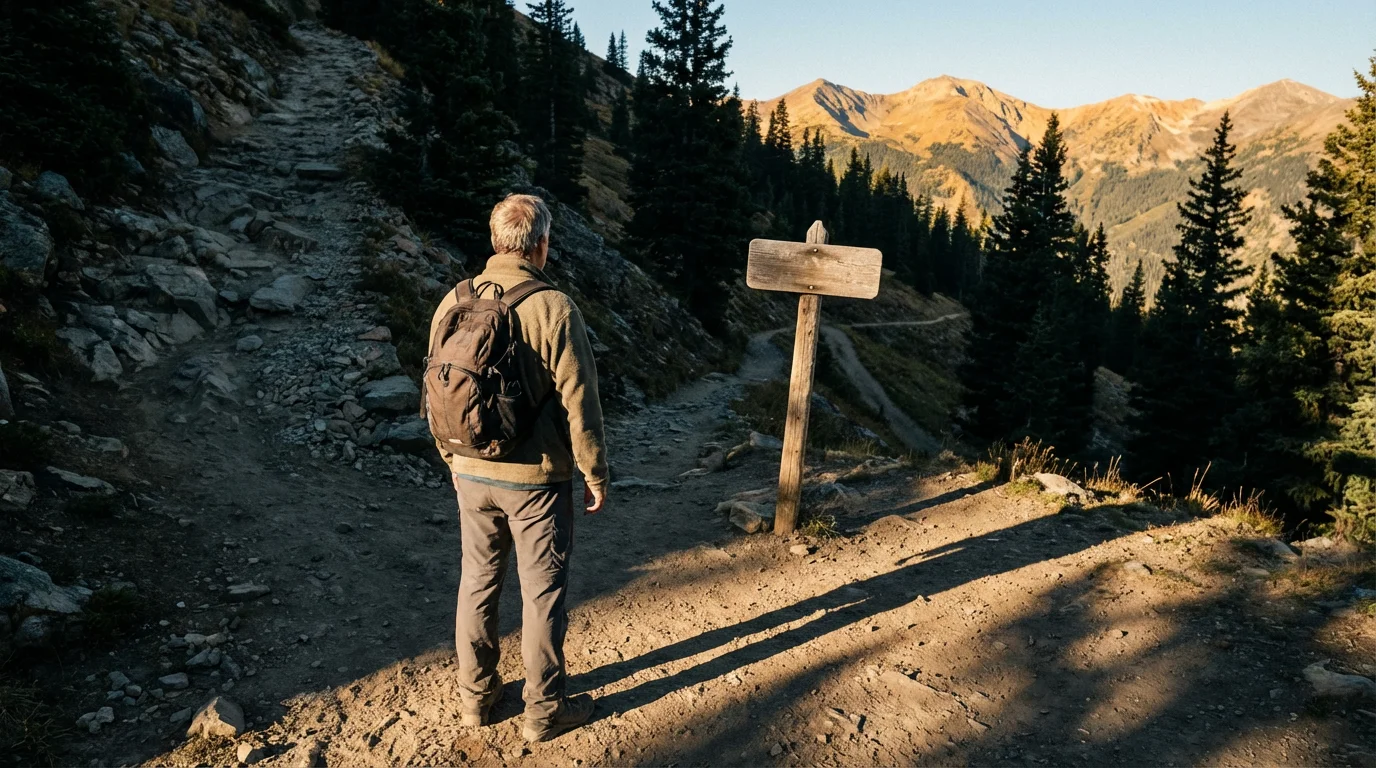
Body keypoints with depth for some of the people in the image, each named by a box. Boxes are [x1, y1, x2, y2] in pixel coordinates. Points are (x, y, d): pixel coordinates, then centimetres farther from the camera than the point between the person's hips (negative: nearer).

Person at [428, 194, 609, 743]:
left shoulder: (454, 302, -1)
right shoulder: (553, 309, -17)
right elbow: (579, 404, -16)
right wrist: (596, 477, -4)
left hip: (471, 473, 5)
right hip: (536, 477, -5)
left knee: (477, 583, 19)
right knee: (543, 594, 9)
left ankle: (476, 695, 34)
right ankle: (544, 711, 24)